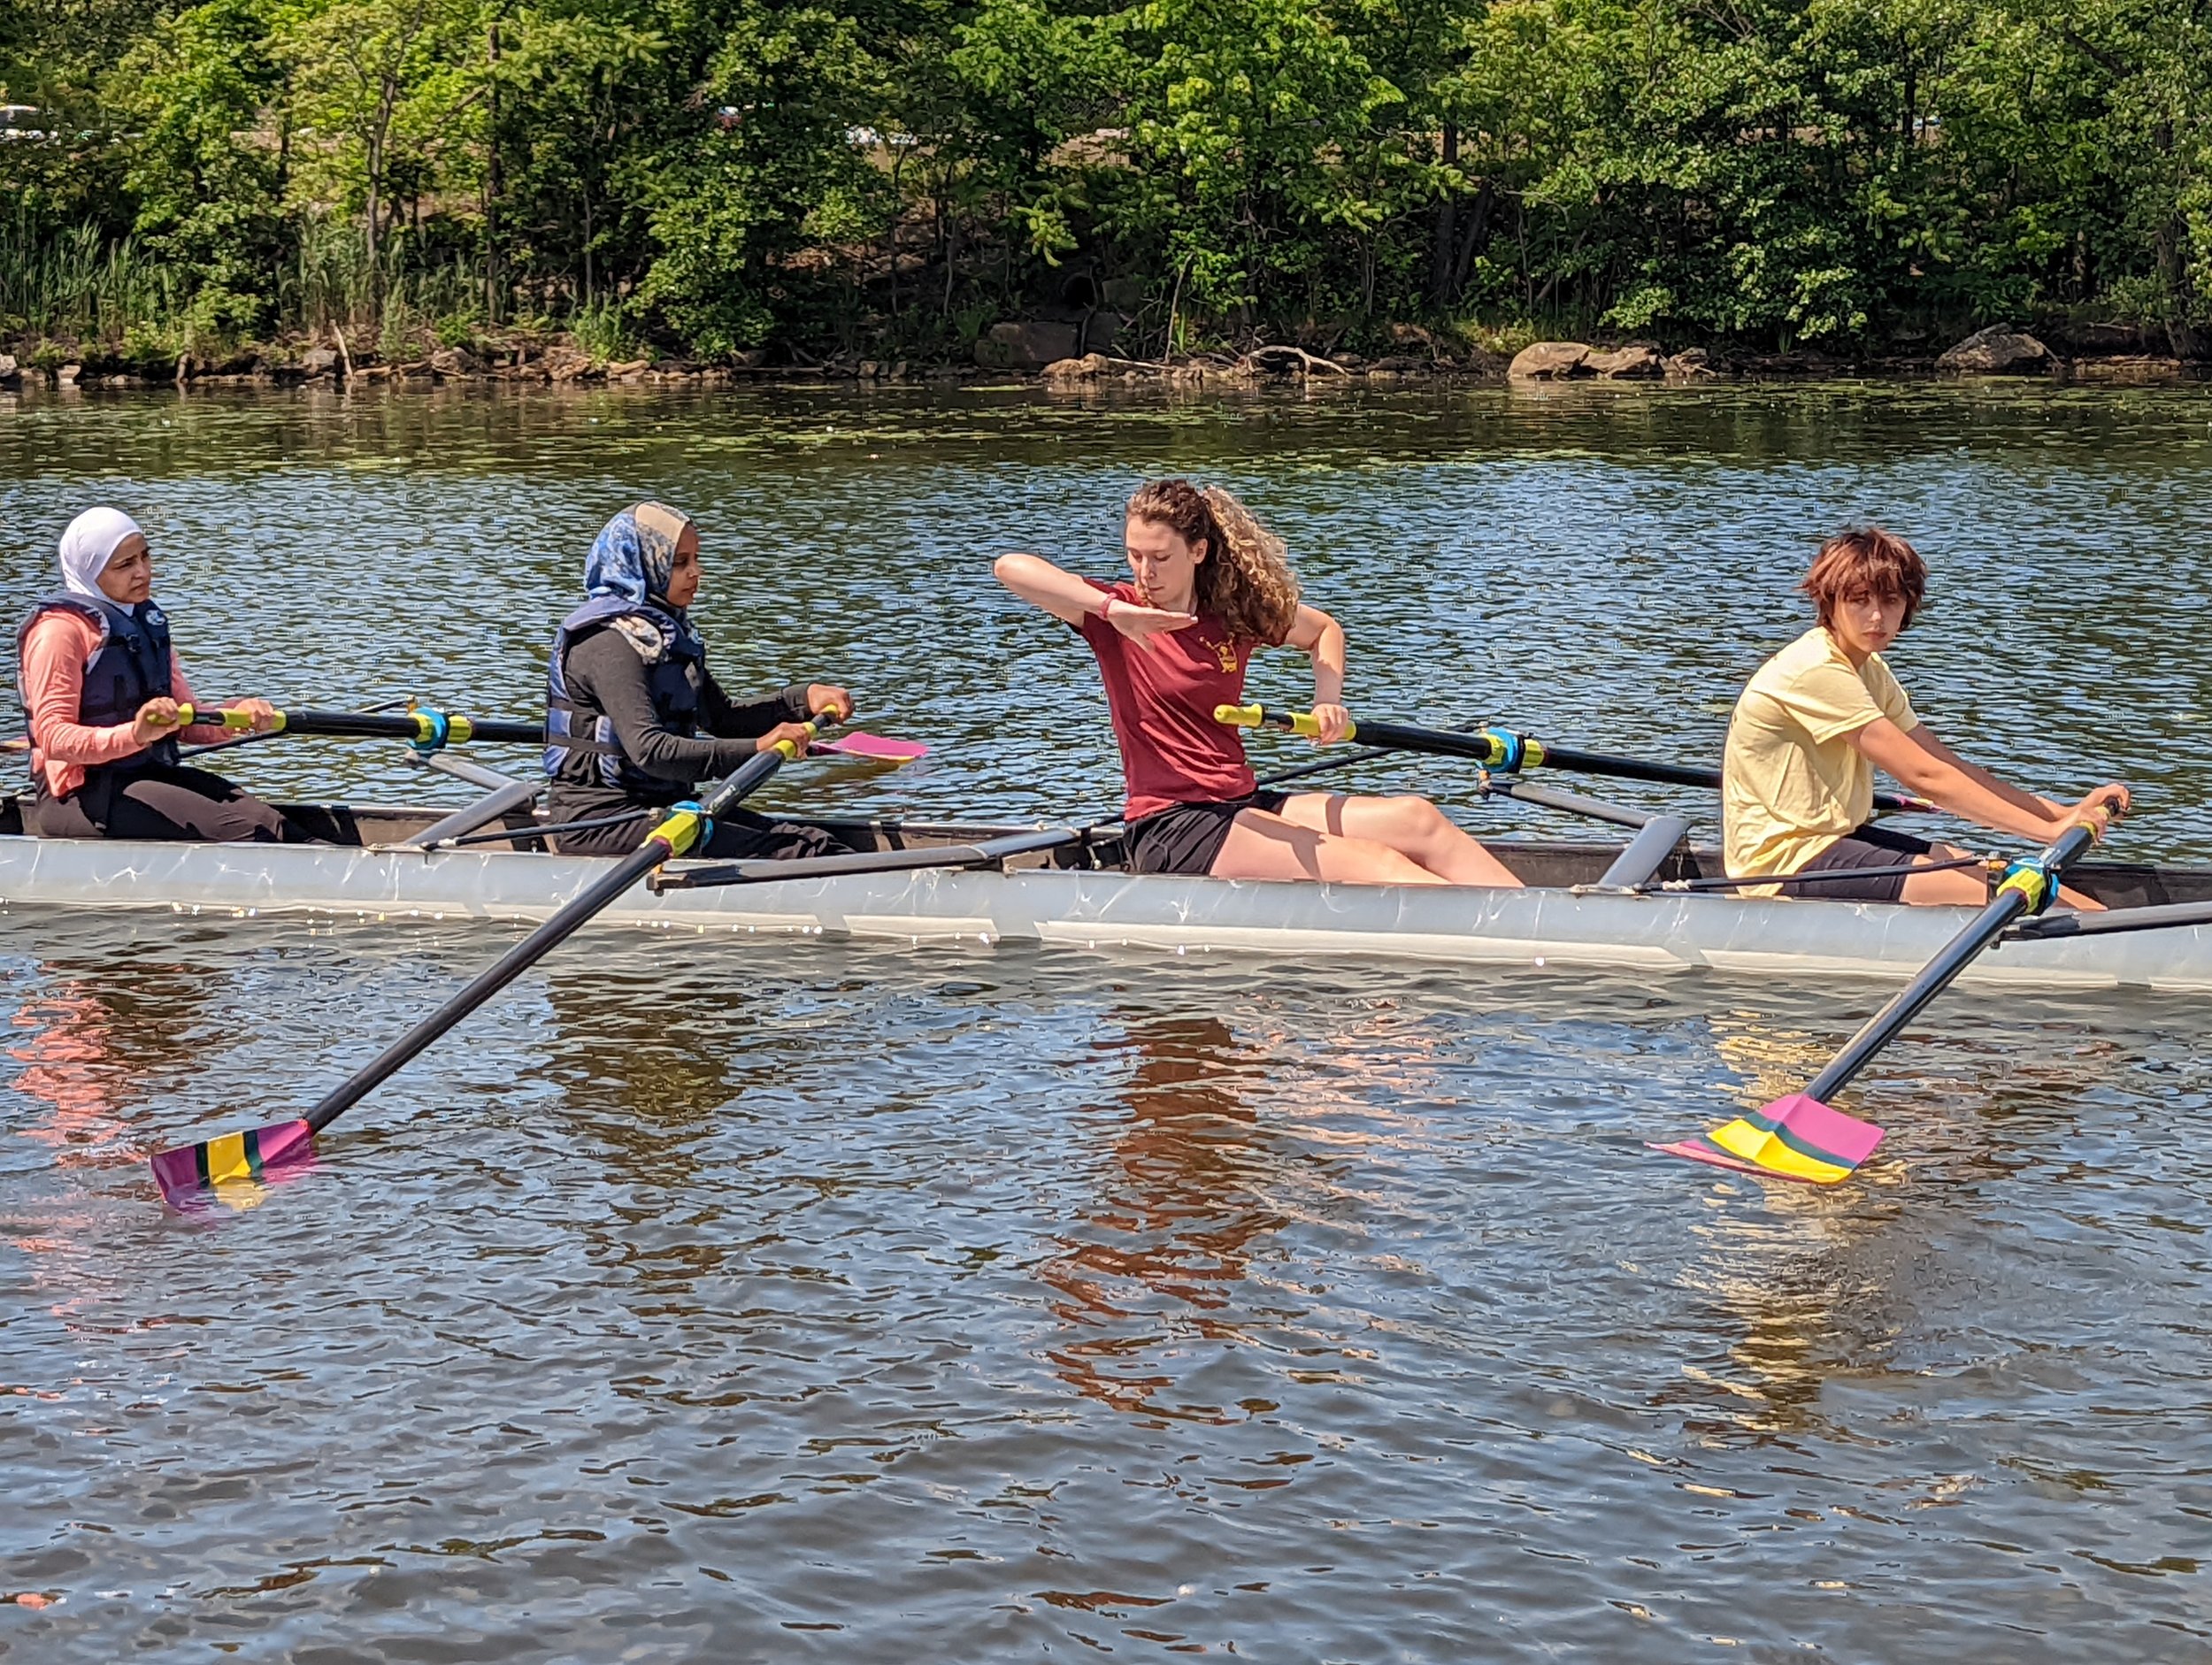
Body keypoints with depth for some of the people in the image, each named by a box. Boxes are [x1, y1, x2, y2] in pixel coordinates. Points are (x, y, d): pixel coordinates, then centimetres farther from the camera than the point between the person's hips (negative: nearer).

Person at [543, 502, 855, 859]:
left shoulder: (667, 634, 15)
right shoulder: (610, 644, -16)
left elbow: (722, 718, 23)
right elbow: (649, 750, -28)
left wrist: (804, 700, 7)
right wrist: (756, 749, -34)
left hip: (657, 804, 9)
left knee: (815, 843, -8)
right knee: (774, 854, -24)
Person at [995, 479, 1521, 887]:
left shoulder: (1237, 613, 11)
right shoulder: (1119, 615, -5)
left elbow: (1324, 630, 30)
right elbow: (1009, 567, -21)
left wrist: (1327, 703, 11)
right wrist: (1112, 610, -30)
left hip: (1241, 804, 7)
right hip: (1172, 829, -7)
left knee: (1415, 819, -13)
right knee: (1369, 864, -23)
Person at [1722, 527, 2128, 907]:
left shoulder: (1870, 672, 12)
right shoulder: (1816, 671, -20)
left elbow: (1951, 767, 7)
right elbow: (1925, 777, -23)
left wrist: (2063, 814, -4)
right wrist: (2052, 830, -23)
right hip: (1786, 864, -9)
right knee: (2002, 896, -17)